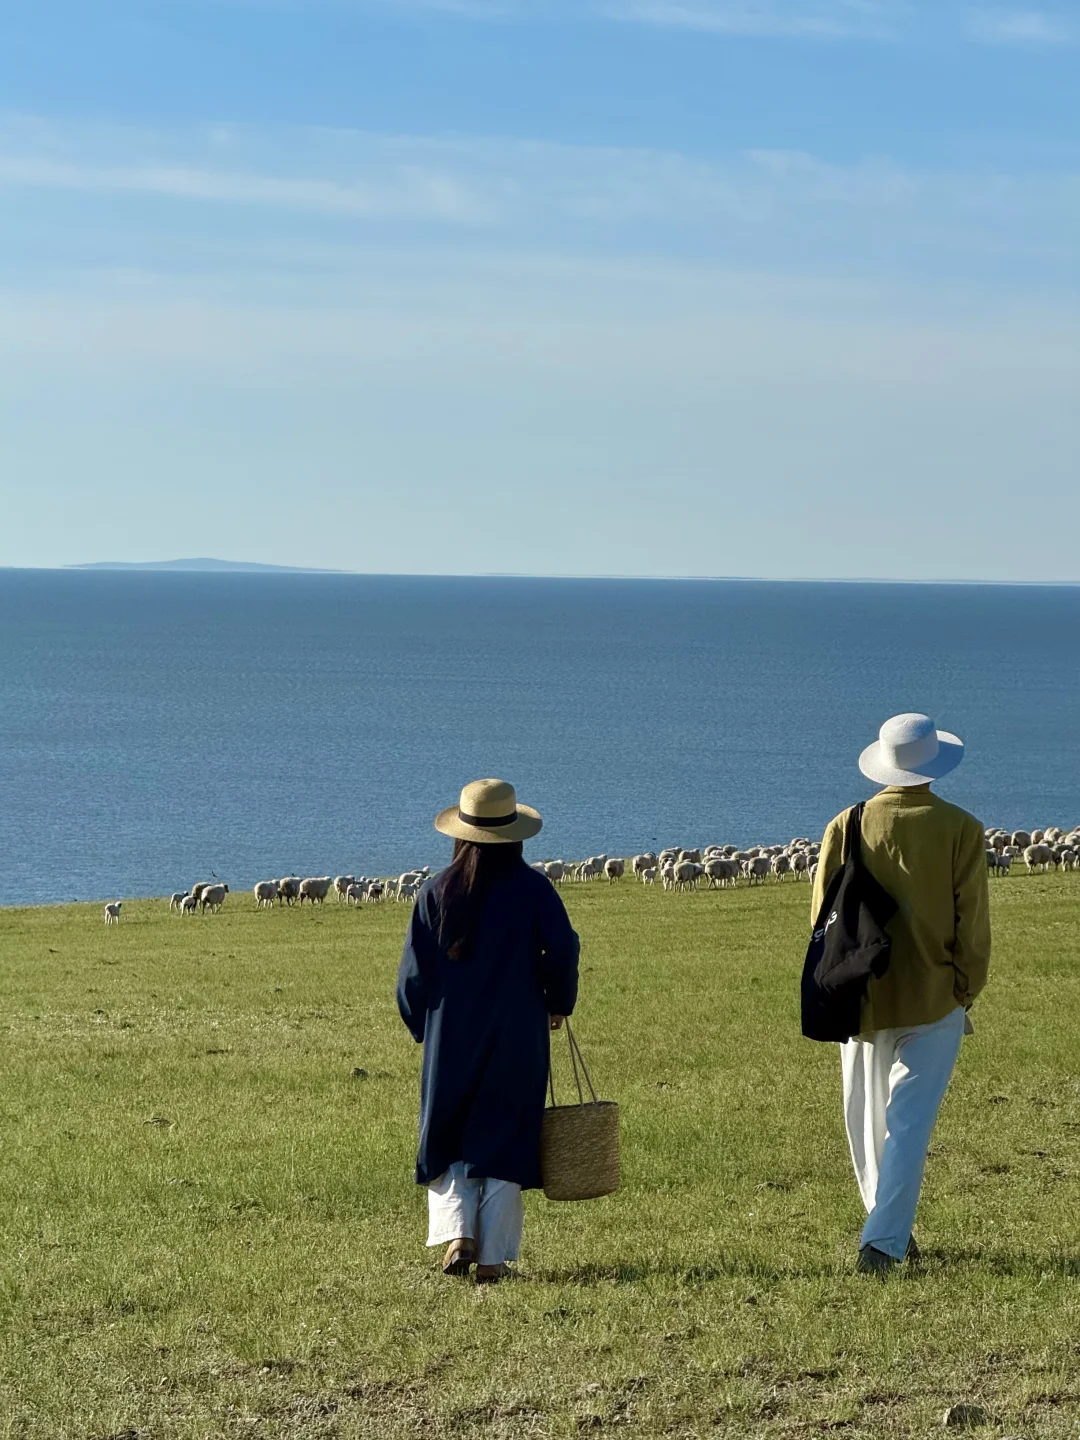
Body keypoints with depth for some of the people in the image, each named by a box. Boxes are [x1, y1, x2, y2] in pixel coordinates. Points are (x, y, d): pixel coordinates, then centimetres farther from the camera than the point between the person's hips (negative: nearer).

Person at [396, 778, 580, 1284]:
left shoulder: (437, 891, -3)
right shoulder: (533, 888, -5)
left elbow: (413, 971, -1)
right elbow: (563, 952, -7)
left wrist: (423, 1026, 13)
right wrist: (558, 1005, 10)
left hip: (451, 1038, 0)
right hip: (518, 1036, 0)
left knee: (447, 1140, 14)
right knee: (505, 1141, 6)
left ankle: (457, 1232, -5)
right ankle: (493, 1256, 4)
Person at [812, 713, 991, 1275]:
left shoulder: (846, 828, -3)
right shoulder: (960, 830, -7)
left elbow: (823, 918, 2)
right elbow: (973, 924, -6)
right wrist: (966, 990, 6)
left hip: (861, 998, 2)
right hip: (934, 1000, -2)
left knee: (869, 1119, 16)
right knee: (910, 1121, -2)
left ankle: (890, 1229, 27)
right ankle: (883, 1240, -12)